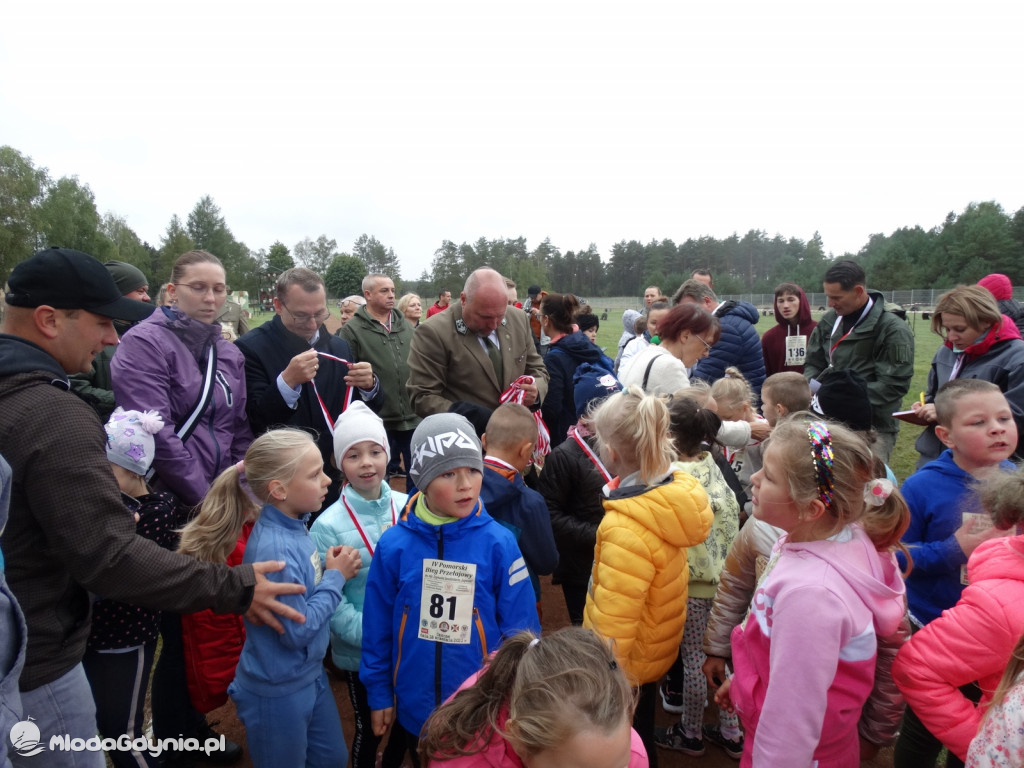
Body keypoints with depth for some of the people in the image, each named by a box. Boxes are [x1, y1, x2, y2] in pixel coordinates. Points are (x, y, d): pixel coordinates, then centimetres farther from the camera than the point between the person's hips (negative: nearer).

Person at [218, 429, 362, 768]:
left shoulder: (294, 524, -6)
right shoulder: (273, 549, -31)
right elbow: (297, 630, -25)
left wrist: (328, 568, -10)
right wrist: (336, 577, -17)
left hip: (311, 674, 7)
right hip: (278, 691, -7)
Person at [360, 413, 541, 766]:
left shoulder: (498, 543, -17)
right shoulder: (394, 545, -14)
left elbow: (521, 630, -8)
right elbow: (377, 628, -3)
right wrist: (378, 693, 4)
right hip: (414, 706, 1)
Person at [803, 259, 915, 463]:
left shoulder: (893, 330, -10)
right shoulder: (828, 322, 7)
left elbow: (894, 384, -14)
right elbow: (813, 364, 15)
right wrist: (809, 391, -5)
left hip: (873, 428, -5)